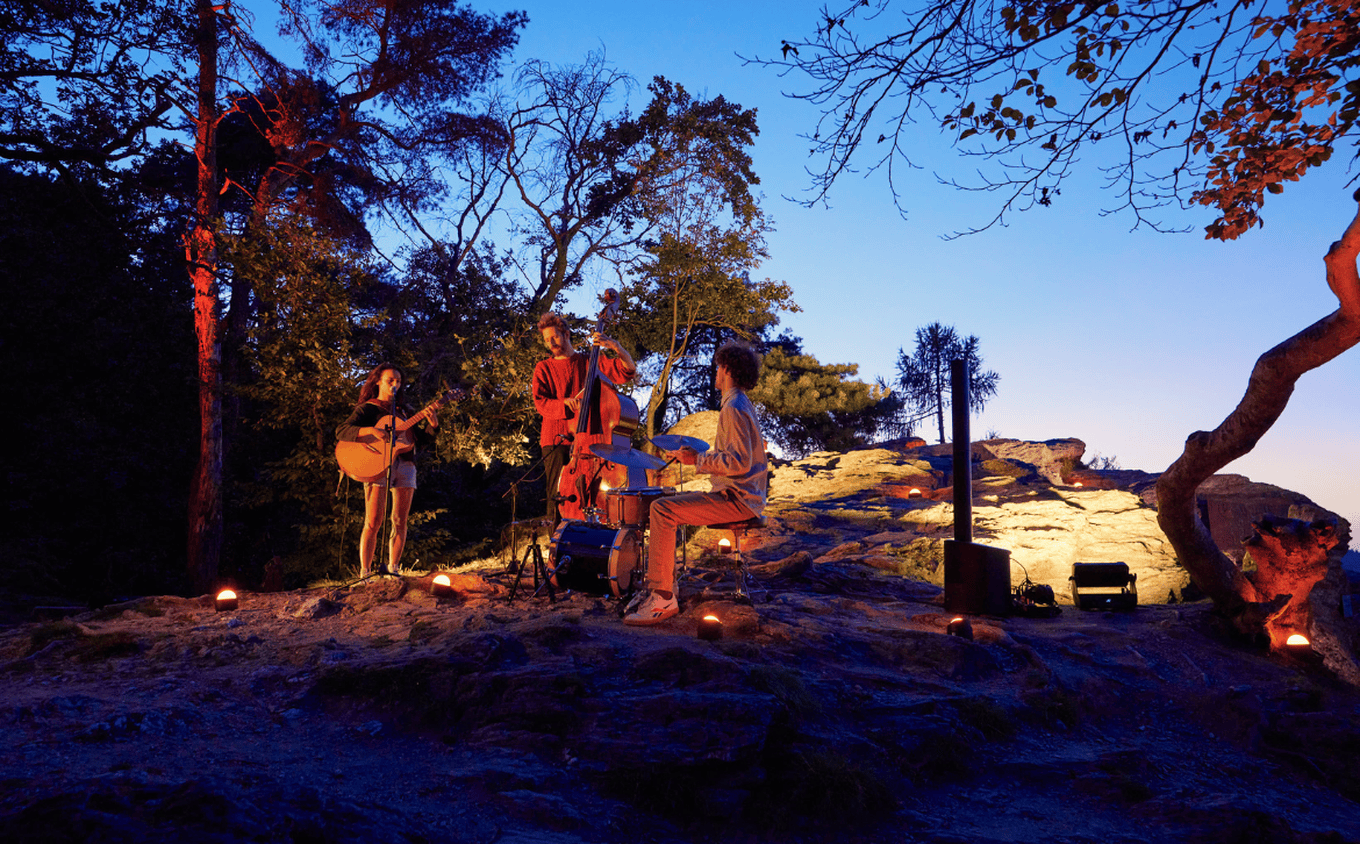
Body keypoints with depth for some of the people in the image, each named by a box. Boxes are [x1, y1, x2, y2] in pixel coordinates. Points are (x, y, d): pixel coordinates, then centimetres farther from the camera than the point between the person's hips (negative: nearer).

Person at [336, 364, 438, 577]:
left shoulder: (403, 411, 22)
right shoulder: (367, 408, 7)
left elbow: (421, 440, 17)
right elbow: (341, 432, -8)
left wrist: (432, 425, -3)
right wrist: (371, 430, -22)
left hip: (405, 465, 5)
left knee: (400, 522, 4)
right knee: (373, 523, -10)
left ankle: (393, 568, 12)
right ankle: (365, 572, -5)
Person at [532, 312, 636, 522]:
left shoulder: (591, 362, 12)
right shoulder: (543, 368, 14)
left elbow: (628, 371, 1)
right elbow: (540, 403, 0)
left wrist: (616, 347, -16)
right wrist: (566, 404, -19)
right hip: (556, 438, 0)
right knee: (558, 495, -7)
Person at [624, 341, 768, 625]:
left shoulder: (734, 408, -16)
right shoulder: (743, 404, 18)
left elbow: (739, 462, -24)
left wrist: (697, 460, -18)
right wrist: (694, 454, 18)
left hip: (737, 500, -11)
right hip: (739, 495, 11)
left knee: (662, 510, -19)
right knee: (667, 506, 13)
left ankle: (663, 599, -15)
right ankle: (662, 588, 12)